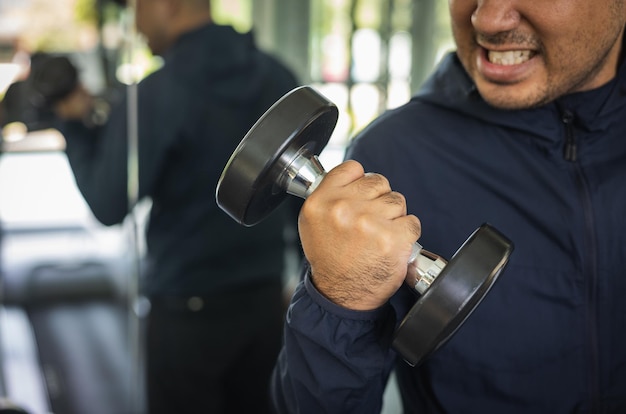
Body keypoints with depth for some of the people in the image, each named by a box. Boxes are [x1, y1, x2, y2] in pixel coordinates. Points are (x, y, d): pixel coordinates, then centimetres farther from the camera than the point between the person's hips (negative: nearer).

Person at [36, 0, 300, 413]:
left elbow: (109, 207, -13)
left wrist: (76, 125, 0)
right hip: (265, 300, 5)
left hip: (190, 310, -5)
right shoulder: (278, 76, 1)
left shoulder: (155, 96, -17)